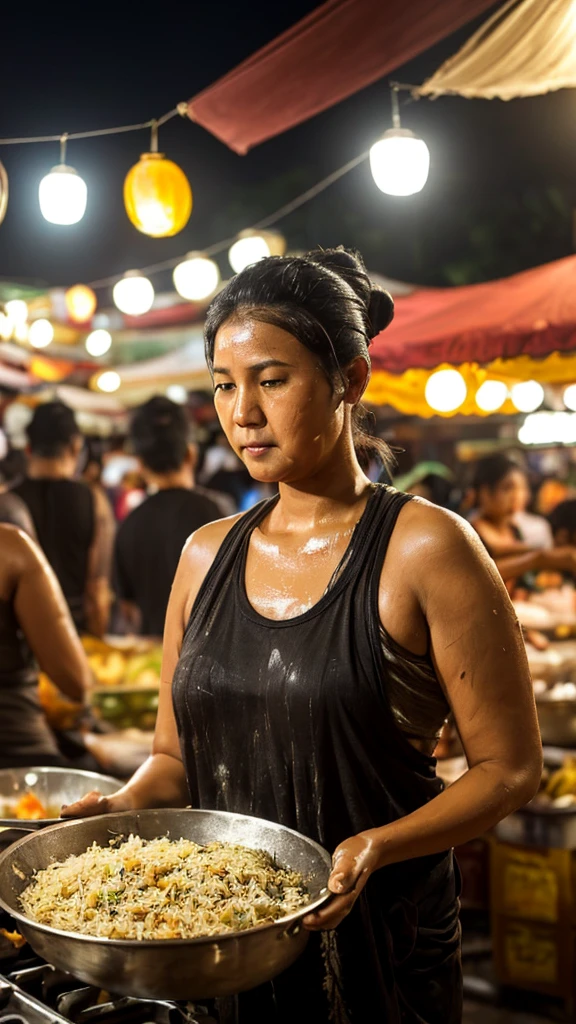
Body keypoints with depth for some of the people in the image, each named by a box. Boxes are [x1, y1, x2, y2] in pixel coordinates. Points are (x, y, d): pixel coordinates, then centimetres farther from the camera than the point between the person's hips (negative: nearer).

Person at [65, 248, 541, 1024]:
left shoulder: (426, 549, -12)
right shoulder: (206, 555, 3)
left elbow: (510, 767, -11)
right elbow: (177, 754, 10)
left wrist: (377, 846, -24)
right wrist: (125, 805, -10)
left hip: (378, 951, -4)